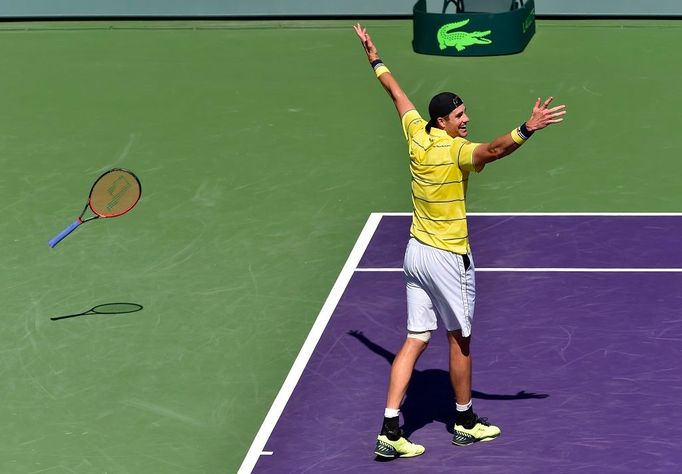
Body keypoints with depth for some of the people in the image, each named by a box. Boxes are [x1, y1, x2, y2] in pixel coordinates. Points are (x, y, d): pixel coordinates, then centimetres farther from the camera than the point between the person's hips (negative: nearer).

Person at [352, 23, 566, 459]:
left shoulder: (417, 135, 0)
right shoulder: (456, 151, -20)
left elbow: (397, 93, 17)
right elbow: (493, 150, -42)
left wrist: (375, 57, 31)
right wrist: (528, 129, -53)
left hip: (416, 253, 7)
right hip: (449, 259, -7)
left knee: (416, 340, 6)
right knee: (460, 339, 10)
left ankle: (390, 430, -2)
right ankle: (466, 422, 26)